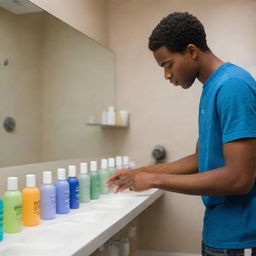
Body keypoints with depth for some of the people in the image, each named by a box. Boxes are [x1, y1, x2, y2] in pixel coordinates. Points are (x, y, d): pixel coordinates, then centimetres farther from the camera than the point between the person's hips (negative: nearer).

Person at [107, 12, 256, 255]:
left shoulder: (232, 85, -21)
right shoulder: (211, 88, 8)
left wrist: (155, 180, -18)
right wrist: (141, 172, 7)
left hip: (235, 233, -8)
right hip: (221, 226, 8)